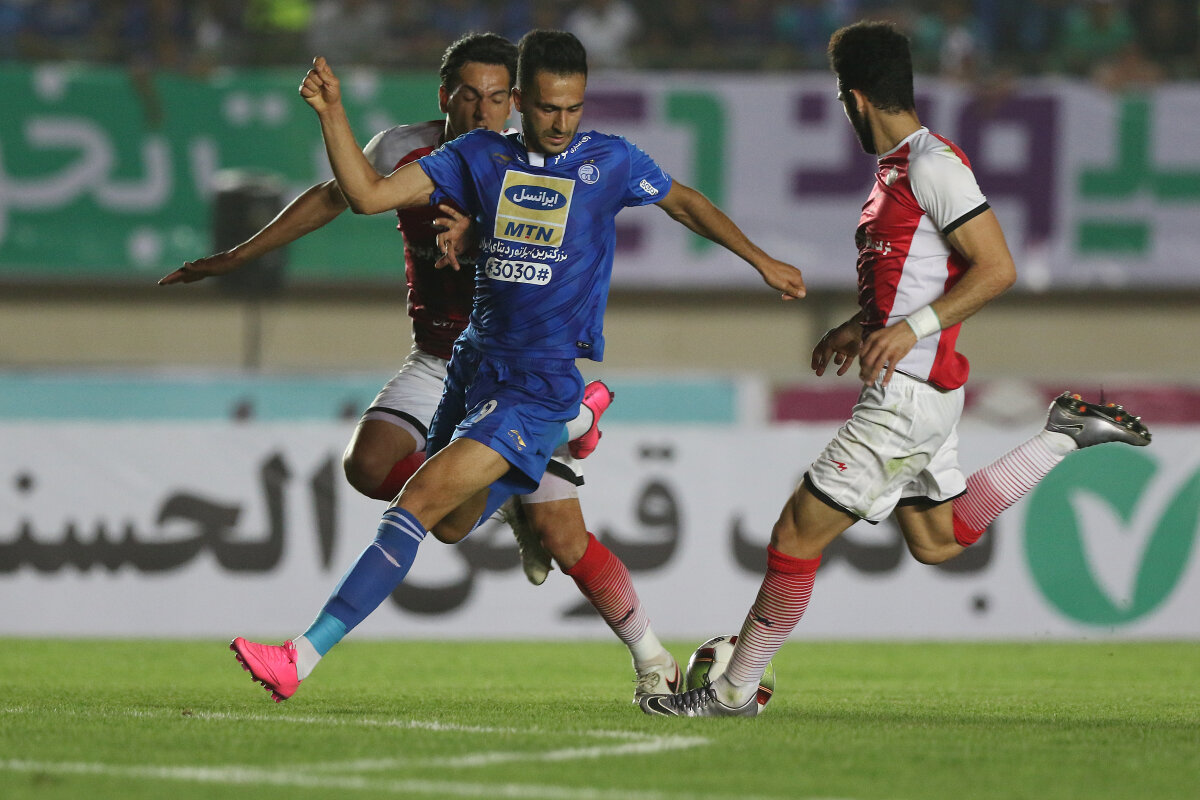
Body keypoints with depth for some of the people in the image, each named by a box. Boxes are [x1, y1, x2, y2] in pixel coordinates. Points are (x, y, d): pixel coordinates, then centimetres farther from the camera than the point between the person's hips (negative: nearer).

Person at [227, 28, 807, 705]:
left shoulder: (610, 161, -1)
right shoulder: (481, 157, 5)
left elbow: (686, 203, 18)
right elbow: (368, 194, 0)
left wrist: (761, 260, 23)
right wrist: (332, 113, -12)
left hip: (543, 384, -6)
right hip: (476, 363, 6)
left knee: (423, 499, -18)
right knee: (452, 524, 18)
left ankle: (300, 660, -24)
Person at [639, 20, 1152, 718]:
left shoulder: (933, 165, -16)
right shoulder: (897, 168, 14)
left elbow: (998, 269, -20)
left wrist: (912, 328, -25)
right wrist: (864, 326, 18)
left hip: (908, 394, -10)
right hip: (914, 390, 10)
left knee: (800, 529, -7)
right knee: (936, 541, 20)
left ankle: (735, 690, 0)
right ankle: (1066, 436, 21)